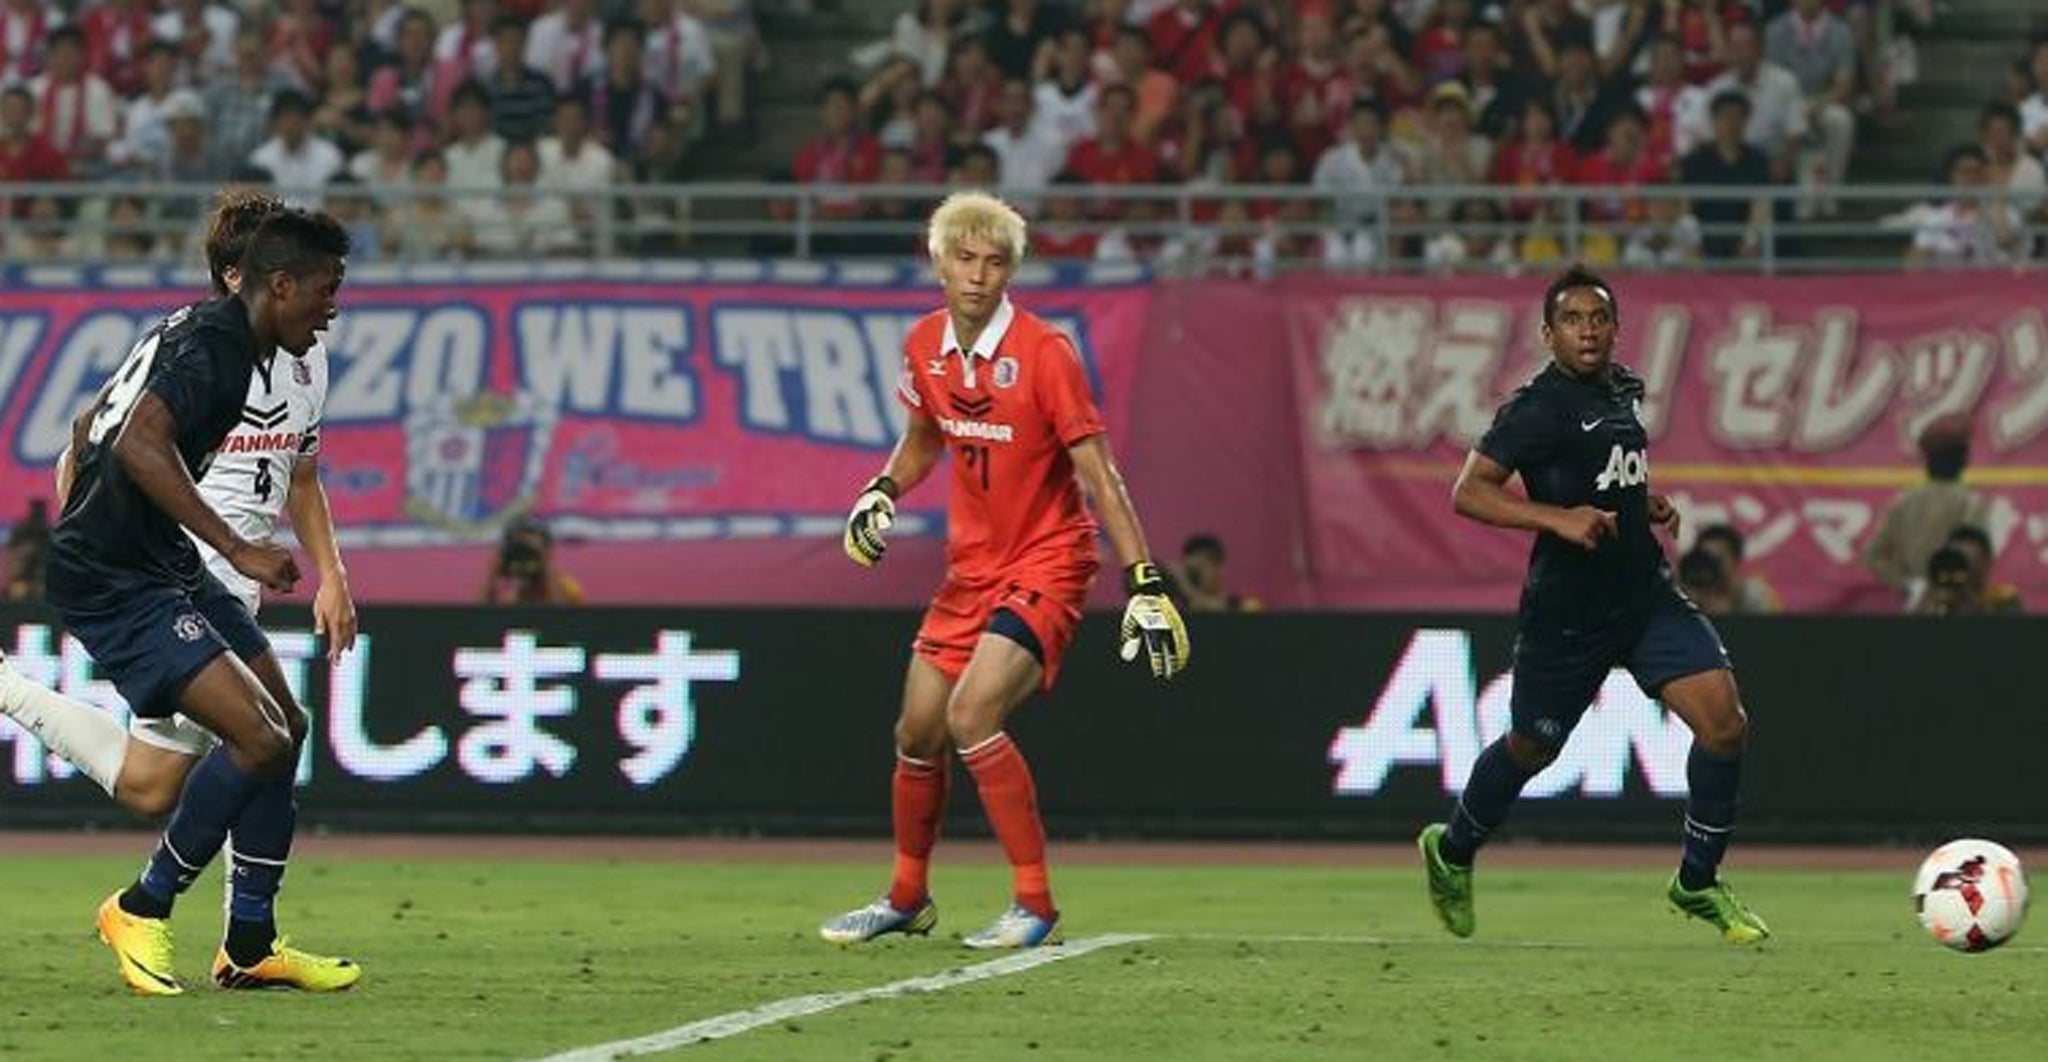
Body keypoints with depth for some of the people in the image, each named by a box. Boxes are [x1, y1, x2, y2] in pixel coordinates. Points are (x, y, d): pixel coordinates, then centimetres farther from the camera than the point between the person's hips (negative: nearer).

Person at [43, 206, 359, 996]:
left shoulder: (199, 331, 15)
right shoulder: (214, 347, -18)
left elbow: (89, 426, 26)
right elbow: (140, 445, -34)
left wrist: (81, 530, 35)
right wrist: (238, 551, -33)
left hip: (166, 567, 11)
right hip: (117, 585, -11)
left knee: (286, 728, 10)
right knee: (259, 738, -17)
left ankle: (250, 944, 16)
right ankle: (144, 908, 0)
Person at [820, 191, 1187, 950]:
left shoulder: (1043, 353, -19)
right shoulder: (925, 346, 0)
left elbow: (1100, 476, -17)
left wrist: (1145, 584, -21)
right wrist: (883, 492, 1)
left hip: (1047, 561, -7)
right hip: (971, 566, 7)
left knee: (972, 714, -23)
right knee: (917, 730, 10)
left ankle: (1036, 906, -14)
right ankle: (907, 899, 32)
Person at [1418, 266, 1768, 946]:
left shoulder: (1624, 389, 8)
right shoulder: (1539, 407, -16)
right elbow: (1468, 493, -22)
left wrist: (1647, 504, 11)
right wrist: (1558, 519, -32)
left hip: (1645, 593, 6)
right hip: (1568, 608, -6)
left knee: (1724, 719, -9)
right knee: (1532, 748, 11)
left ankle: (1698, 883, 5)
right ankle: (1451, 852, 40)